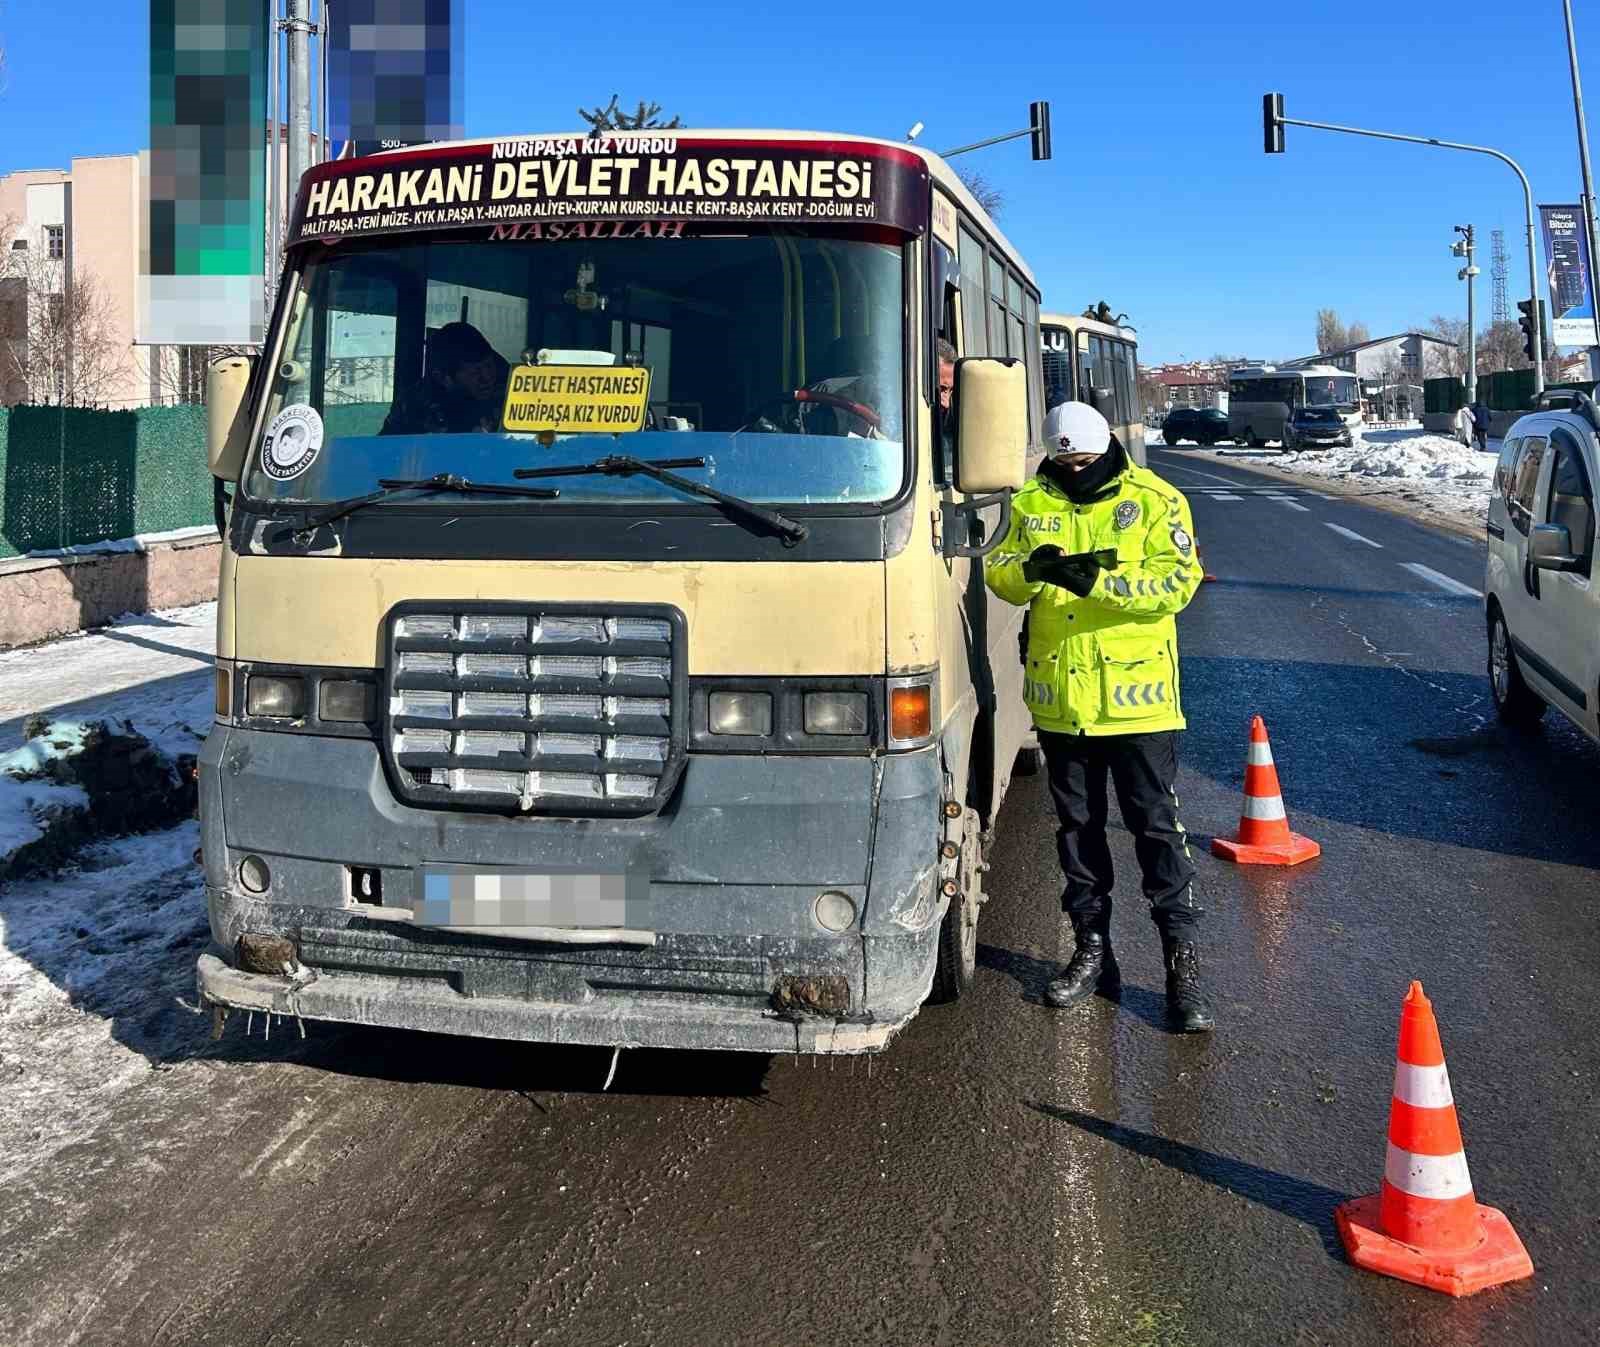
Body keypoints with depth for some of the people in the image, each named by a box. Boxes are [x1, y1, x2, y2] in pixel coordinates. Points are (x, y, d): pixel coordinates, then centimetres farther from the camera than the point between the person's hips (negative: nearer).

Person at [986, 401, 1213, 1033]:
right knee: (1077, 827, 13)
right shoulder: (1031, 504, 8)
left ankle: (1183, 961, 6)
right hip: (1060, 699, 4)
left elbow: (1177, 582, -15)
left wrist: (1095, 581, -27)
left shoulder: (1155, 500, -5)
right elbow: (998, 573, 4)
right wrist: (1031, 566, -19)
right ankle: (1092, 951, 25)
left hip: (1135, 696, -4)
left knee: (1157, 826, -1)